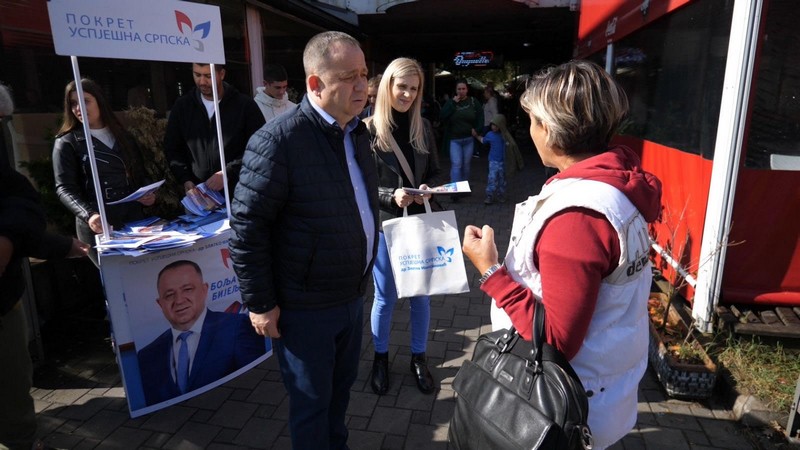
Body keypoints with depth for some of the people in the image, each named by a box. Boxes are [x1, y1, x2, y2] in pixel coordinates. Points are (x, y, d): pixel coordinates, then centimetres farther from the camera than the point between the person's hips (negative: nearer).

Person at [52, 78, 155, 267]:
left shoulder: (123, 137, 15)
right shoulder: (66, 143, 2)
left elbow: (141, 175, 18)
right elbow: (65, 189, -7)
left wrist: (148, 193, -5)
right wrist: (89, 215, -25)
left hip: (134, 219, 4)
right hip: (98, 226, -4)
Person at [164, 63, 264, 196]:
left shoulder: (245, 105, -3)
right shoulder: (182, 106, 8)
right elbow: (172, 148, 12)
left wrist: (228, 173, -17)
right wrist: (185, 179, -4)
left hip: (237, 191, -2)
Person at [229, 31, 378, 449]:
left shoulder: (356, 132, 5)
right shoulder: (279, 139, -20)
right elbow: (247, 225, -18)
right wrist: (260, 303, -15)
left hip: (352, 295, 7)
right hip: (304, 305, -7)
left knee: (340, 387, 25)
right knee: (311, 401, 13)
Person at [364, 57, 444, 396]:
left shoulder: (423, 127, 3)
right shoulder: (369, 130, -9)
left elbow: (436, 173, 9)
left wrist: (429, 187, -12)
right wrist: (390, 196, -23)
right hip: (384, 226, -3)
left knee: (421, 294, 13)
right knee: (385, 297, 11)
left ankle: (418, 358, 33)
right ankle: (380, 358, 33)